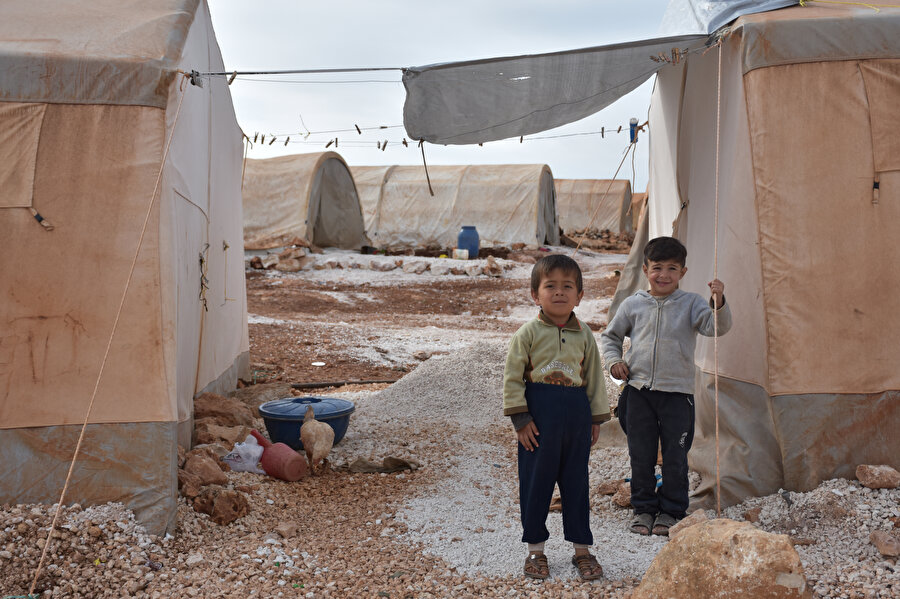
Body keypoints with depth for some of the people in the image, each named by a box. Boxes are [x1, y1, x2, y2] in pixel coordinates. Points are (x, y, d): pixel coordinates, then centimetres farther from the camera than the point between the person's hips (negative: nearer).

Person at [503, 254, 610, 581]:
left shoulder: (584, 335, 6)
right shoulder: (528, 333, -4)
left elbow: (594, 377, 12)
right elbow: (512, 377, -5)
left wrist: (596, 417, 10)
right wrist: (520, 418, -10)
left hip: (576, 411, 3)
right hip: (539, 412, -2)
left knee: (576, 480, 10)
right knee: (536, 480, 6)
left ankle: (582, 548, 23)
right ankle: (535, 549, 20)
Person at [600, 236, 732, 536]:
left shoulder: (690, 304, -1)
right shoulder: (633, 305, 5)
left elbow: (717, 327, -17)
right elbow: (610, 336, 17)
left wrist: (718, 301, -34)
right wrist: (614, 361, 1)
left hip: (677, 391, -2)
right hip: (638, 390, 2)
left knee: (675, 456, 4)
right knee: (641, 455, 9)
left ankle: (671, 511, 19)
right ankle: (643, 508, 23)